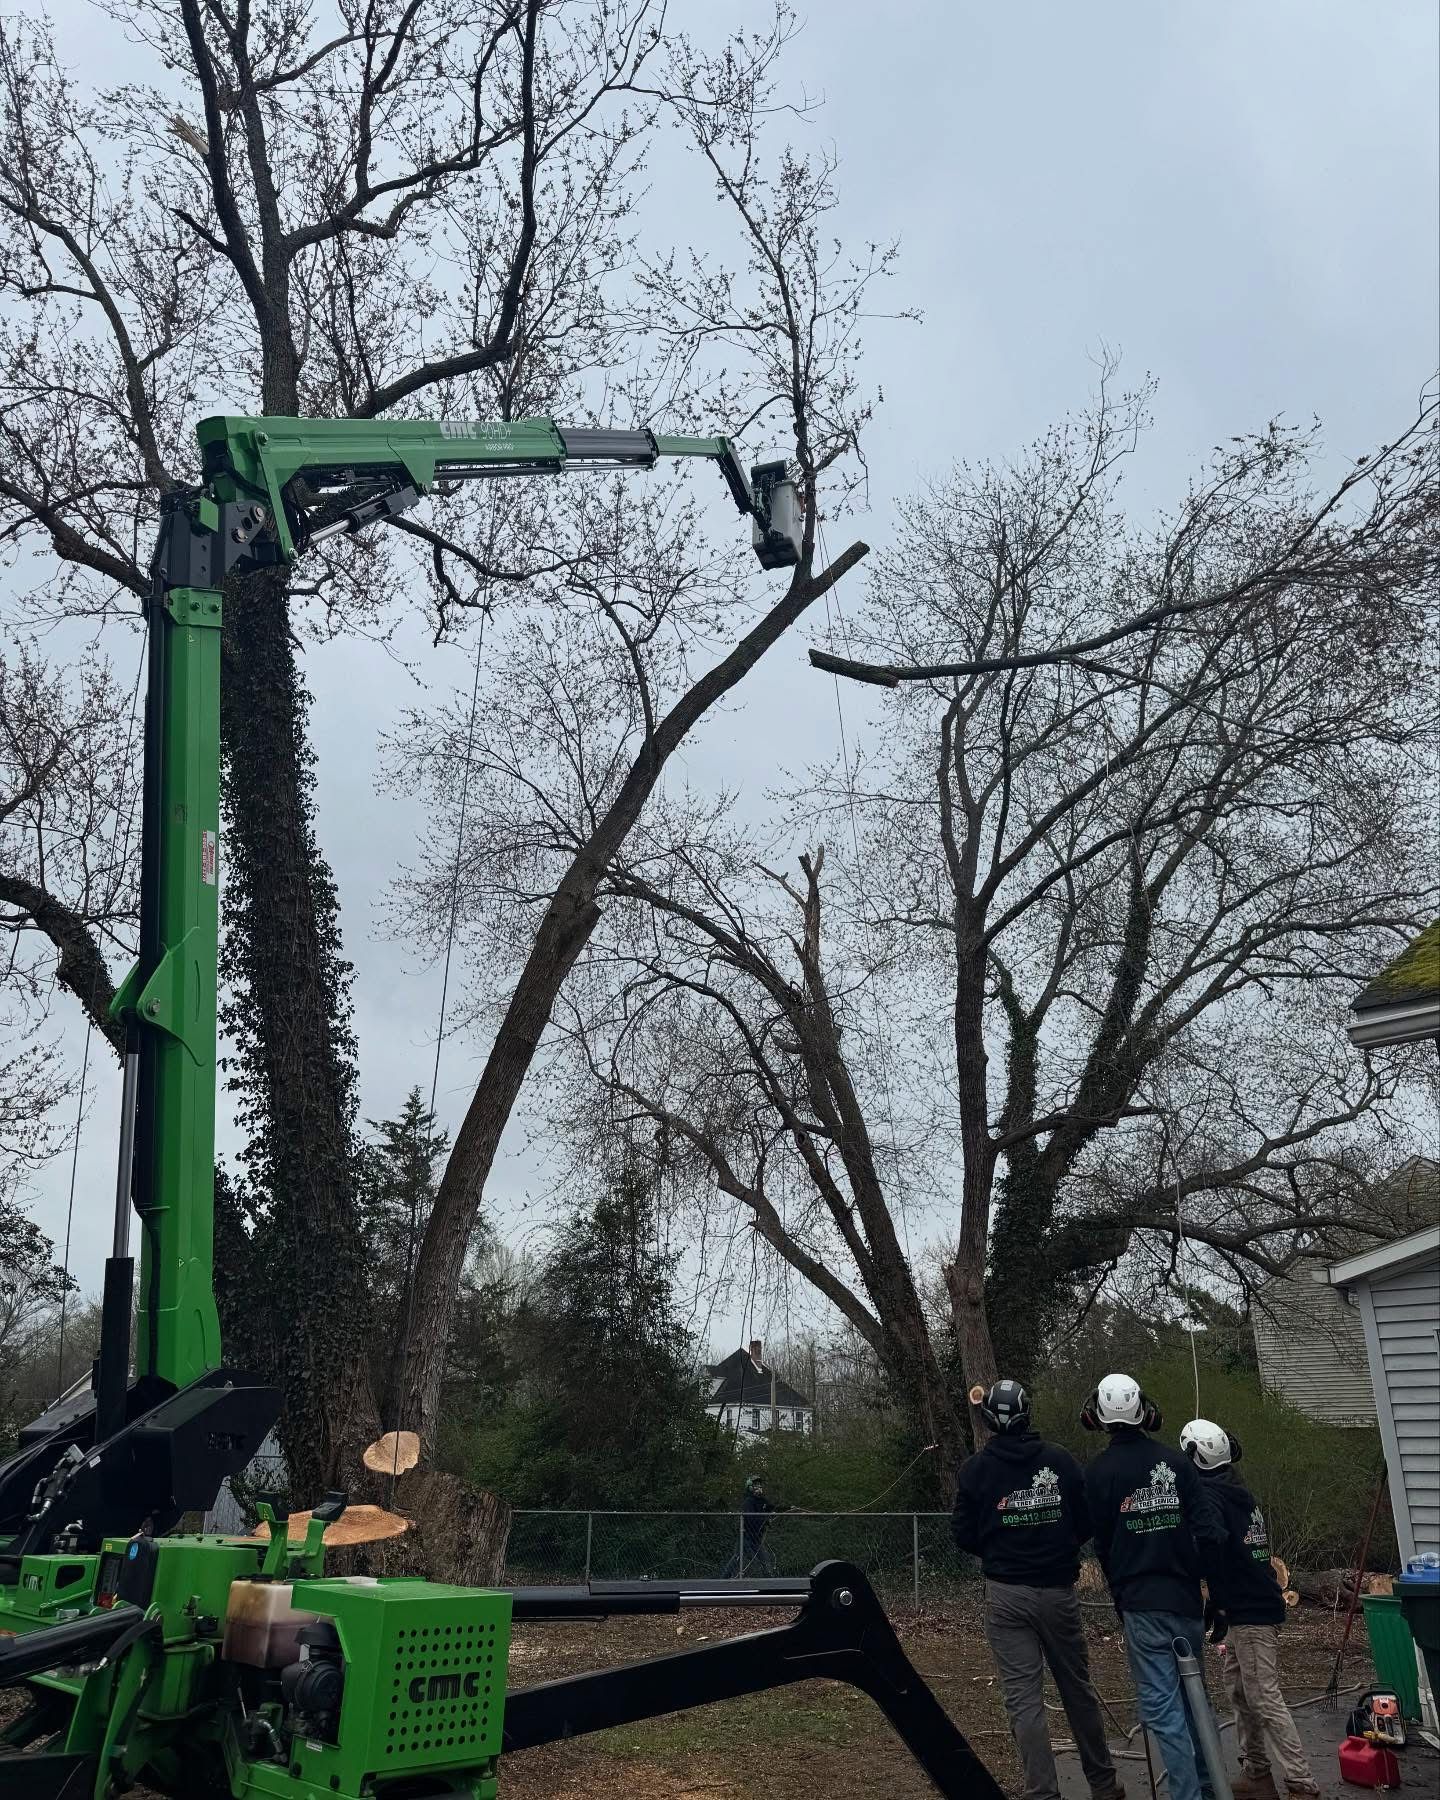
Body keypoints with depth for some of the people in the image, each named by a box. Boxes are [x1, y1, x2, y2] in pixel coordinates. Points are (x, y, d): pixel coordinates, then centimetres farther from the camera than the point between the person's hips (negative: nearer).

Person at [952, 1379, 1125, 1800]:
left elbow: (964, 1534, -1)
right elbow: (1088, 1520, 0)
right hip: (1058, 1590, 2)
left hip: (1006, 1595, -2)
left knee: (1023, 1697, 2)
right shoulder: (1061, 1460, -3)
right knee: (1078, 1689, 17)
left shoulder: (975, 1468, -5)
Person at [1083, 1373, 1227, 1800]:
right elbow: (1211, 1529, -4)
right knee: (1193, 1695, 19)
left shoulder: (1099, 1472, -7)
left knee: (1162, 1705, 0)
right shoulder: (1175, 1461, 0)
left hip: (1142, 1604, -4)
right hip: (1187, 1600, 4)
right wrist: (1195, 1574, 11)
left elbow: (1101, 1544, 0)